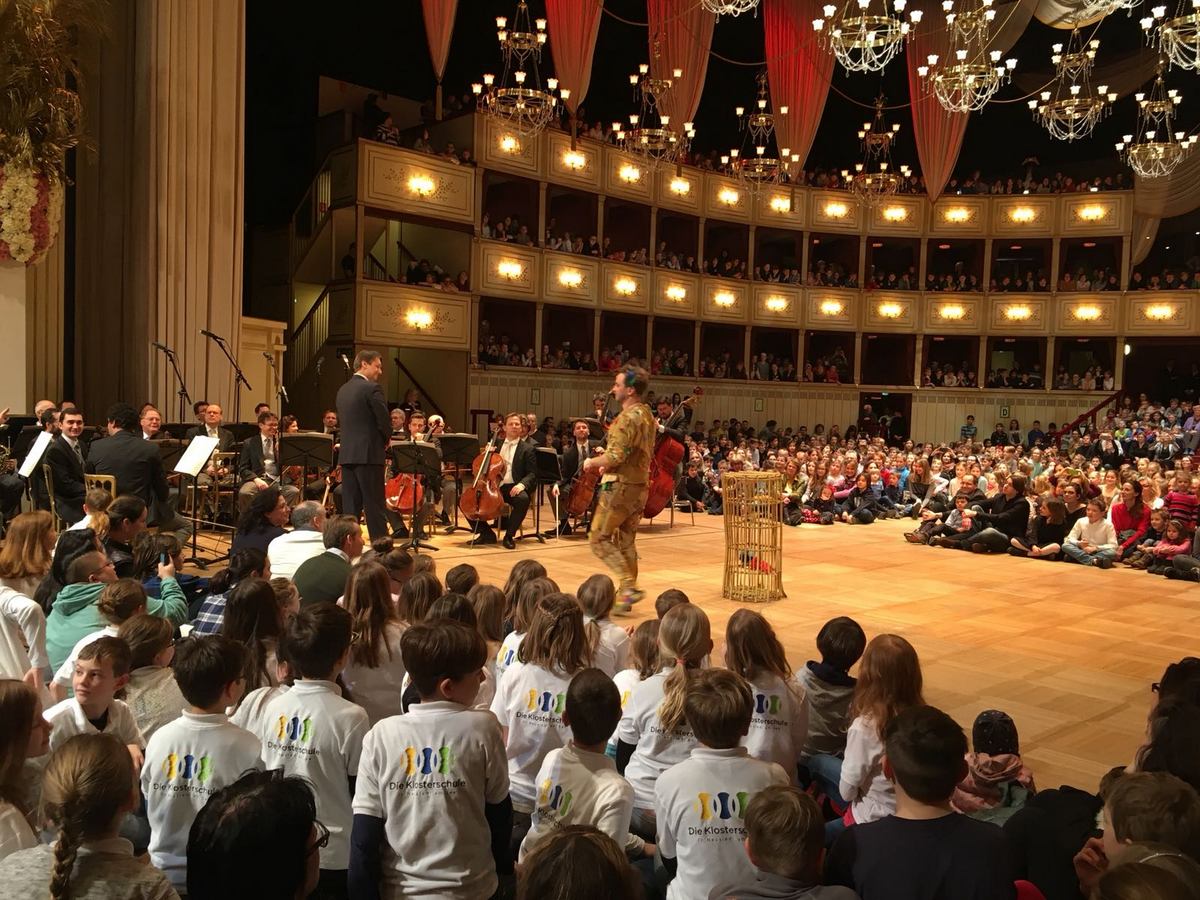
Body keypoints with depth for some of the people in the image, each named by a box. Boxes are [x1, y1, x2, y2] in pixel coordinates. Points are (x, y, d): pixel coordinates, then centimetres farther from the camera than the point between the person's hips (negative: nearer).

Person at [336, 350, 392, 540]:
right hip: (368, 454, -7)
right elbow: (385, 421, -13)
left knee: (350, 506, 8)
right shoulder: (372, 388, -10)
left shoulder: (342, 390, 14)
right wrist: (385, 440, 8)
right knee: (374, 506, -3)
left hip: (346, 454, 7)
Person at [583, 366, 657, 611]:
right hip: (640, 485, 9)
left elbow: (617, 455, -24)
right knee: (626, 542, 13)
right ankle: (626, 594, 17)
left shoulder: (628, 417, -17)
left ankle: (628, 586, -9)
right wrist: (607, 463, 20)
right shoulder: (647, 415, 13)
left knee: (599, 538, -1)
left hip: (621, 486, -9)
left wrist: (593, 462, -6)